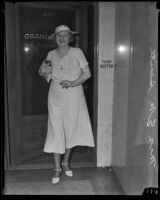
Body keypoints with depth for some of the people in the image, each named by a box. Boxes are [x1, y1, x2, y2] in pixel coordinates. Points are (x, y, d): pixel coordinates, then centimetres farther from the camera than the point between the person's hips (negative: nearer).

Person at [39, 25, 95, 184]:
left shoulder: (77, 52, -2)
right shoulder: (51, 54, 5)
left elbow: (87, 73, -5)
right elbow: (42, 71, 15)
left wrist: (72, 83, -19)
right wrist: (43, 71, -9)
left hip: (74, 96, -1)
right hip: (56, 96, 1)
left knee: (71, 129, 9)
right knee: (56, 130, -2)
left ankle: (66, 162, 30)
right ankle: (57, 168, 9)